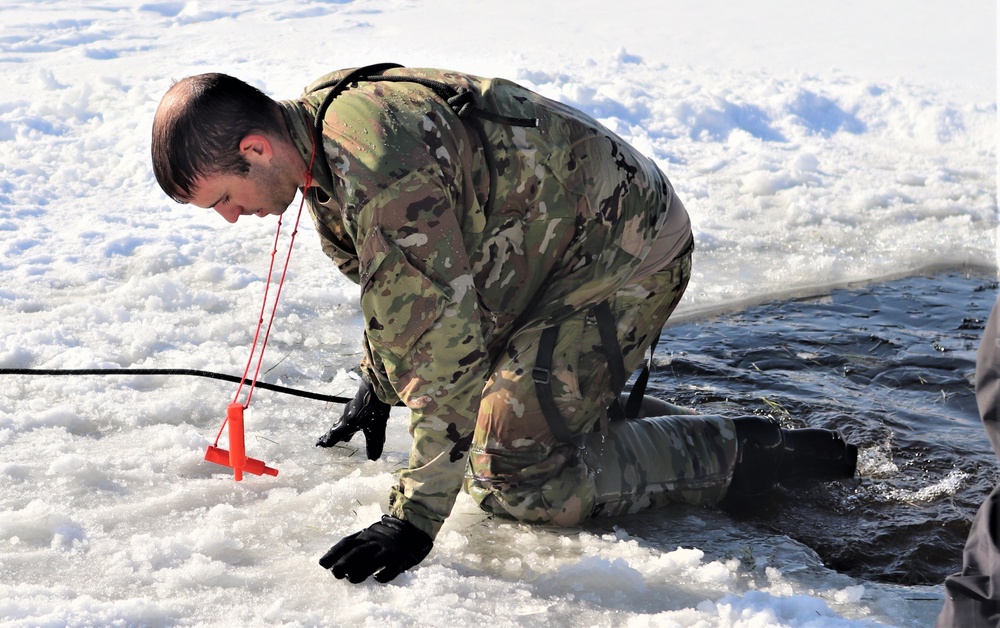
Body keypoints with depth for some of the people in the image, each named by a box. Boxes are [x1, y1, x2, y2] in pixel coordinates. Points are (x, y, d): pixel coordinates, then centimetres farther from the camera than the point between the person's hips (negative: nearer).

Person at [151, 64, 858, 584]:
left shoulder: (381, 167, -32)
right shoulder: (320, 127, 1)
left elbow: (444, 346, -32)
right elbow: (393, 284, 19)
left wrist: (414, 517, -28)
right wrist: (376, 387, 29)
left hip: (627, 249, -10)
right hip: (558, 246, 10)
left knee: (514, 478, -12)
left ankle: (749, 453, -4)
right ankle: (663, 423, 21)